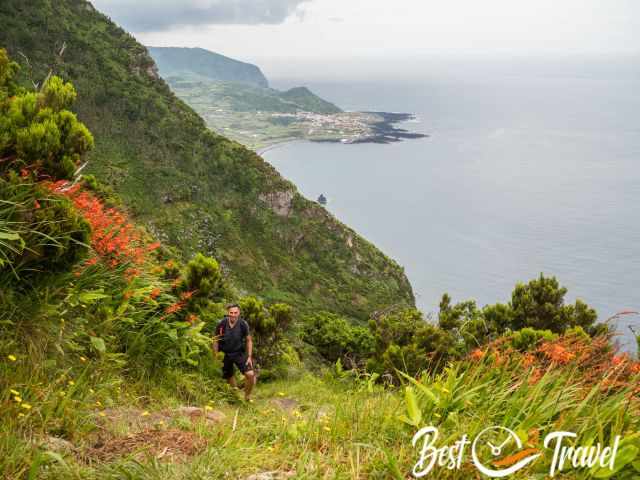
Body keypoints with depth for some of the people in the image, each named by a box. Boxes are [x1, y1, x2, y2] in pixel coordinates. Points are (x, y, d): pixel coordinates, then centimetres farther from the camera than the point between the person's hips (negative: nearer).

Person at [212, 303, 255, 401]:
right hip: (225, 354, 1)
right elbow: (216, 340, -2)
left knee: (250, 374, -16)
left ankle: (247, 396, 8)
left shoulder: (243, 324, -15)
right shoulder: (222, 324, -15)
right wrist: (216, 356, -3)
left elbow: (248, 340, -1)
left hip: (239, 353, -1)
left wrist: (249, 356, -5)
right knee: (229, 378, 12)